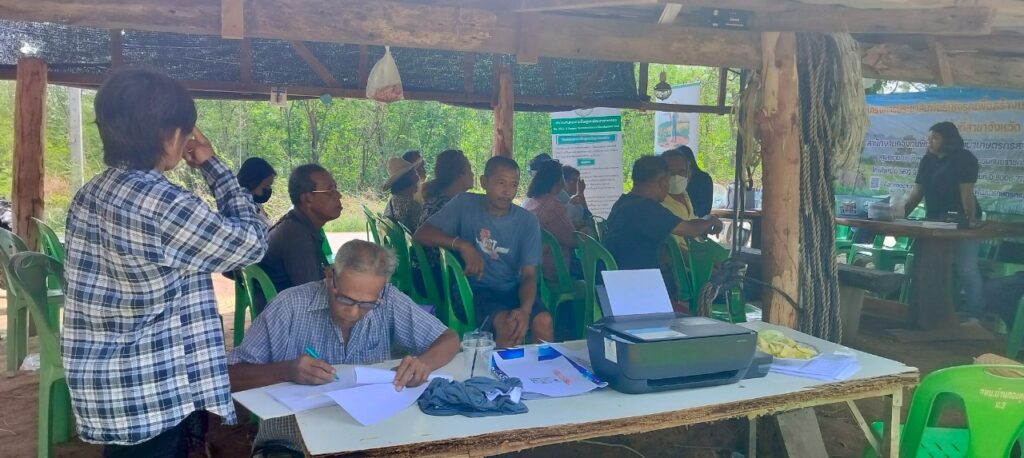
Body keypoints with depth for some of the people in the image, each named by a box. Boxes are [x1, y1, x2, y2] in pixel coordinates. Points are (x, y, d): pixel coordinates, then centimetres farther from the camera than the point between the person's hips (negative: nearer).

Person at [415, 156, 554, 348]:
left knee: (544, 321, -27)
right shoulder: (465, 204, -3)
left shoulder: (528, 221, 0)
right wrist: (463, 245, -24)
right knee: (509, 325, -31)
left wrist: (525, 309, -24)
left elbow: (529, 274, -4)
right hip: (474, 289, -2)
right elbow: (421, 234, -9)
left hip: (512, 290, 2)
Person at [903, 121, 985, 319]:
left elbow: (966, 191, -19)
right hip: (935, 221, 6)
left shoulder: (964, 158, -9)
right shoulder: (927, 161, 8)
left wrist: (971, 219, -26)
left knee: (965, 267, -5)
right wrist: (902, 214, 0)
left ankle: (974, 311, 5)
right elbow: (917, 192, 7)